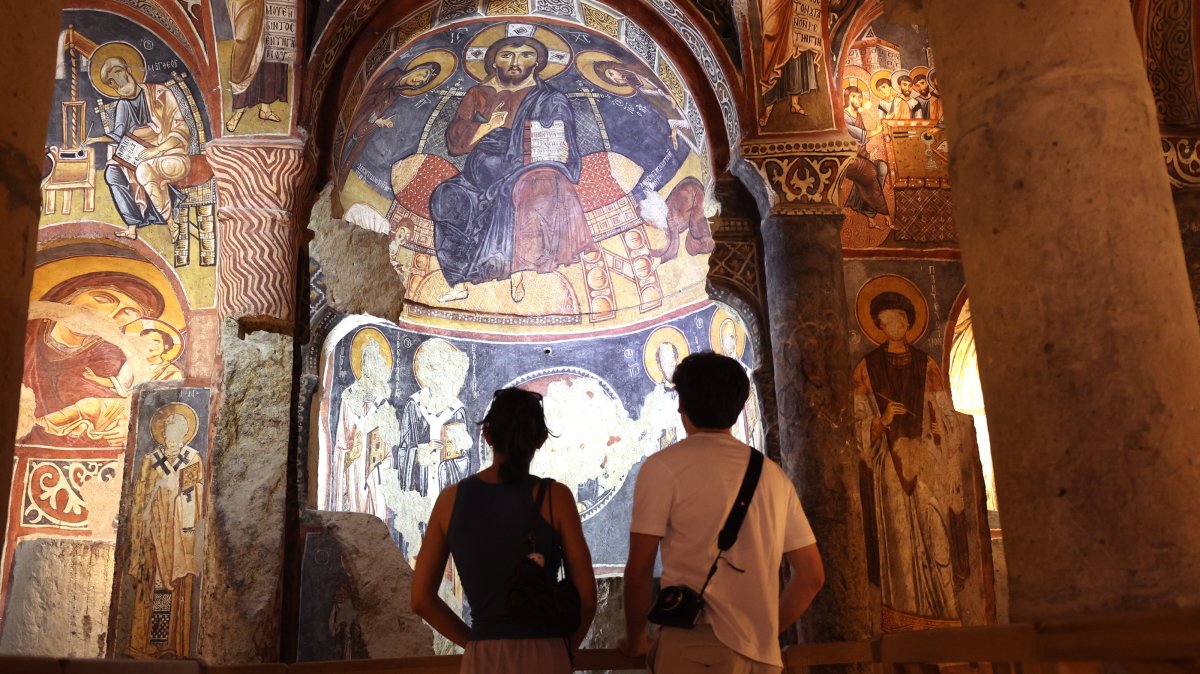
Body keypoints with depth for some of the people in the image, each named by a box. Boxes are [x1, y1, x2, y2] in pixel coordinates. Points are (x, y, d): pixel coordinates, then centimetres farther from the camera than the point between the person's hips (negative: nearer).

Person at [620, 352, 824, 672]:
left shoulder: (664, 466, -4)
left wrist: (635, 638, 11)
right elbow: (811, 575, 14)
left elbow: (639, 571, -5)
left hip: (696, 648, -5)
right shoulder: (773, 474, 12)